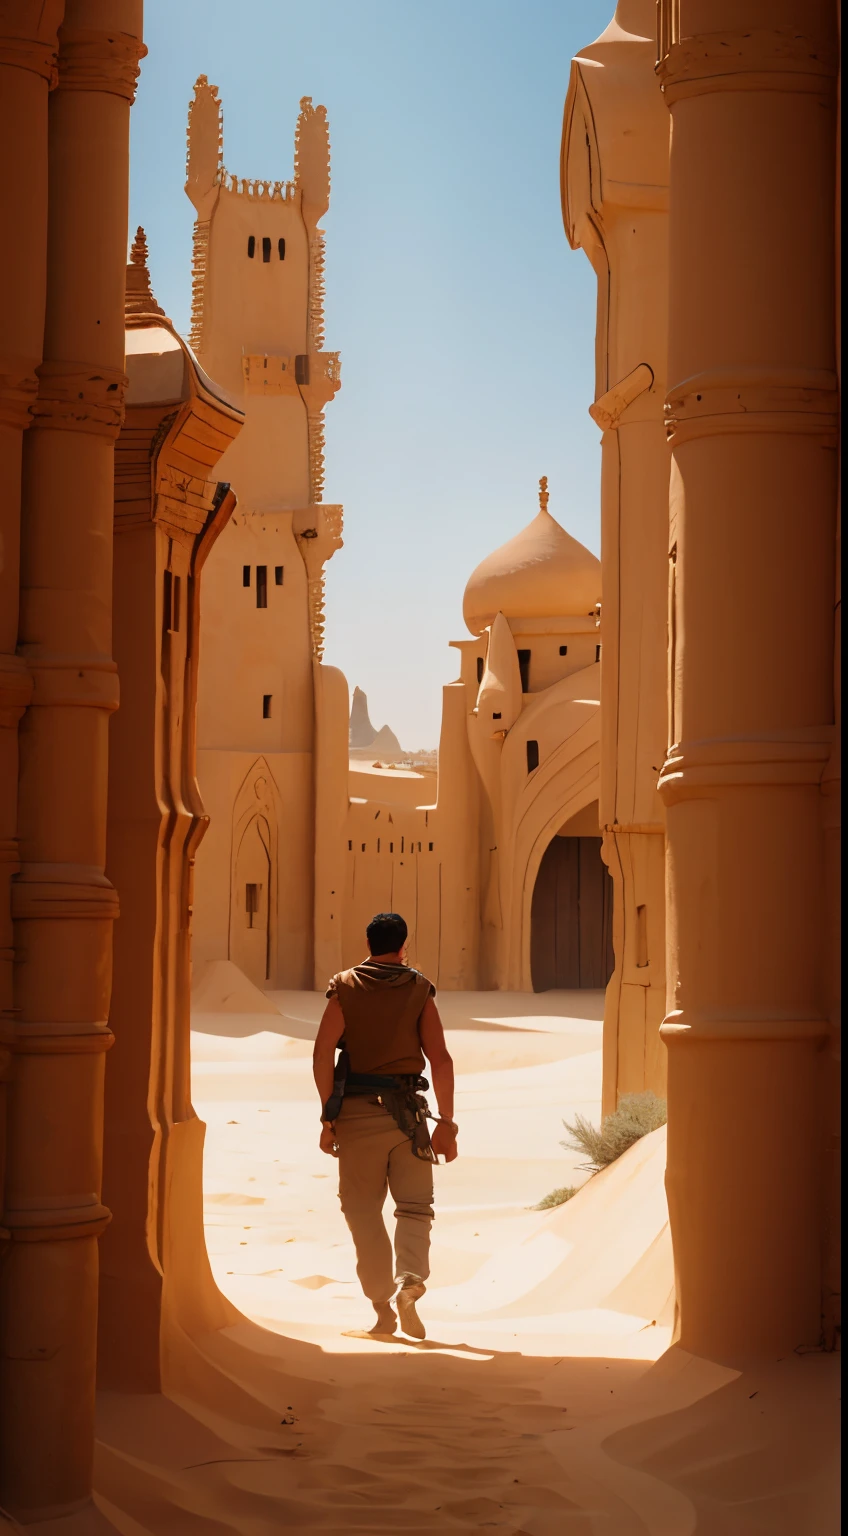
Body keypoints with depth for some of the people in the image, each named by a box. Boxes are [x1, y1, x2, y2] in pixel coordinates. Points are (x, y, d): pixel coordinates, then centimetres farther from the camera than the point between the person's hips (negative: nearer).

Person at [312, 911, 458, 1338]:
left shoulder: (345, 988, 4)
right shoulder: (419, 990, 4)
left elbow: (323, 1052, -7)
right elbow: (440, 1059, -2)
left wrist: (328, 1117, -4)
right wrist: (447, 1123, 1)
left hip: (358, 1112, 0)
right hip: (407, 1112, 0)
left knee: (364, 1211, 8)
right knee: (414, 1207, 7)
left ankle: (383, 1307, 5)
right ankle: (410, 1280, -19)